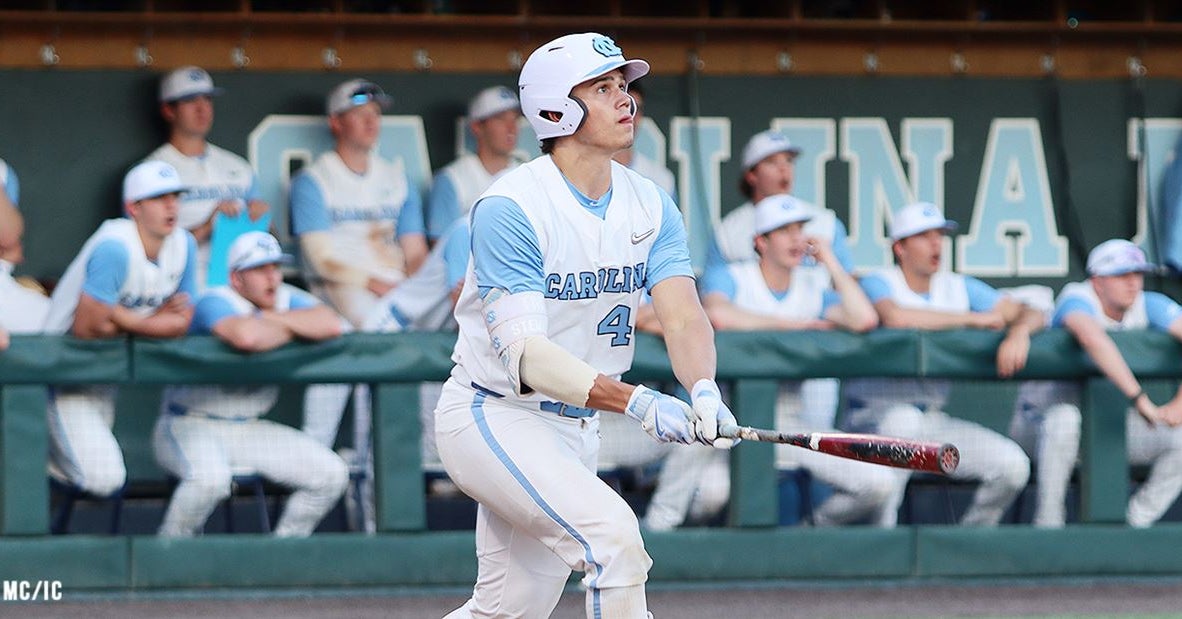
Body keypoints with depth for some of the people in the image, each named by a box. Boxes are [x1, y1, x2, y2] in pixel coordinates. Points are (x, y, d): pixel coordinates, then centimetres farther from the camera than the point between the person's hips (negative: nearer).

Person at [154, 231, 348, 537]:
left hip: (249, 429, 7)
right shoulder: (216, 302, -16)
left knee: (332, 474, -4)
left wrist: (274, 318, -16)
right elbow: (246, 337, -39)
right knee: (210, 477, -38)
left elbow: (330, 325, -15)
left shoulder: (286, 300, 4)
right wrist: (290, 331, -18)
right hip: (189, 426, -7)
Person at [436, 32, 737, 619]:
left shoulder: (650, 206, 1)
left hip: (575, 427, 7)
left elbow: (682, 315, -12)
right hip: (491, 416, -7)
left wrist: (703, 391, -35)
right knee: (612, 532, -26)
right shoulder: (509, 209, -20)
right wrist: (638, 403, -40)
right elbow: (524, 355, -29)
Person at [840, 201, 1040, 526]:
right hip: (871, 417, -5)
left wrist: (1019, 331, -21)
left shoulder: (959, 287, 12)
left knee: (1012, 463, -14)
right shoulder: (879, 283, -5)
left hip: (932, 421, 5)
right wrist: (973, 319, -19)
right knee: (903, 417, -40)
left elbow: (1030, 314, 7)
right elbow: (894, 316, -29)